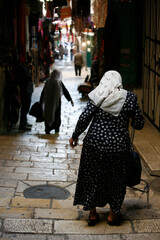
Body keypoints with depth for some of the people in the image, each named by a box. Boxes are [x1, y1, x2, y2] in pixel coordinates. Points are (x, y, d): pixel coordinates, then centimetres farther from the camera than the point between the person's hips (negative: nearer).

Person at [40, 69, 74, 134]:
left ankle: (47, 130, 14)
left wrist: (41, 101, 11)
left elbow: (43, 93, 2)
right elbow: (65, 91, -7)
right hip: (56, 102, -3)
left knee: (47, 115, 12)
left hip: (47, 102, 3)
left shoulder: (47, 82, -3)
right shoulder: (59, 82, -12)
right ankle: (56, 128, 18)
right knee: (56, 115, 13)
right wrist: (70, 99, 0)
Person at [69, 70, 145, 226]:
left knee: (92, 177, 15)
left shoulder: (97, 97, -5)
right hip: (118, 146, 1)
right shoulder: (129, 98, -2)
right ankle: (113, 215, 25)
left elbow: (84, 118, -11)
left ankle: (92, 214, 24)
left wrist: (75, 136, 1)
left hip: (95, 143, 0)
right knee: (116, 179, 17)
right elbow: (139, 124, 0)